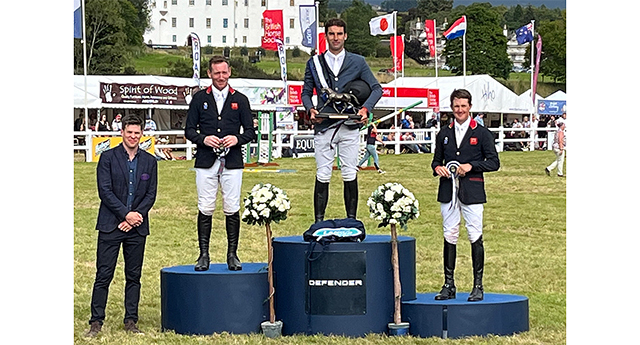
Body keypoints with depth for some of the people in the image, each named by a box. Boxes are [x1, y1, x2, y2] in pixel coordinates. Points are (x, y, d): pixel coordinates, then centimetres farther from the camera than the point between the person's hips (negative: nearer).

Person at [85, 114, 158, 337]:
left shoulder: (149, 161, 10)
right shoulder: (108, 158, 1)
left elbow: (151, 194, 7)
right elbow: (104, 191, -6)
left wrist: (137, 215, -8)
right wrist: (126, 214, -12)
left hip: (137, 227, 3)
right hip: (110, 226, -3)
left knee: (134, 276, 6)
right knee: (104, 275, -4)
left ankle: (131, 321, 12)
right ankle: (96, 322, 1)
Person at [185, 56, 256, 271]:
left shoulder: (240, 100, 11)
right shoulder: (200, 99, 10)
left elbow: (250, 131, 10)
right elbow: (189, 130, 9)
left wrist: (237, 139, -10)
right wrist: (203, 139, -10)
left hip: (232, 162, 0)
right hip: (206, 162, 0)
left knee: (232, 210, -1)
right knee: (205, 209, -2)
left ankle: (232, 254, 7)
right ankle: (203, 255, 5)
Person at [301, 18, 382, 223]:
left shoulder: (358, 62, 9)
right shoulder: (314, 63, 10)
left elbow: (377, 88, 8)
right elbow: (306, 92, 13)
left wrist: (365, 108, -9)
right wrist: (310, 109, -7)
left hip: (349, 127, 0)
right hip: (324, 125, 0)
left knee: (350, 175, 0)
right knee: (323, 176, -3)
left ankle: (351, 221, 7)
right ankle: (319, 222, 1)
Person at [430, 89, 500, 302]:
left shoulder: (481, 133, 4)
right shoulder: (444, 134, 14)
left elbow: (494, 162, 1)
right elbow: (437, 160, 21)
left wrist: (471, 166, -12)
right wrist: (437, 168, -2)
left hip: (472, 191, -3)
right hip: (448, 191, 3)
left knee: (475, 237, -4)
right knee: (449, 237, 3)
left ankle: (478, 286, 2)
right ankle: (449, 285, 8)